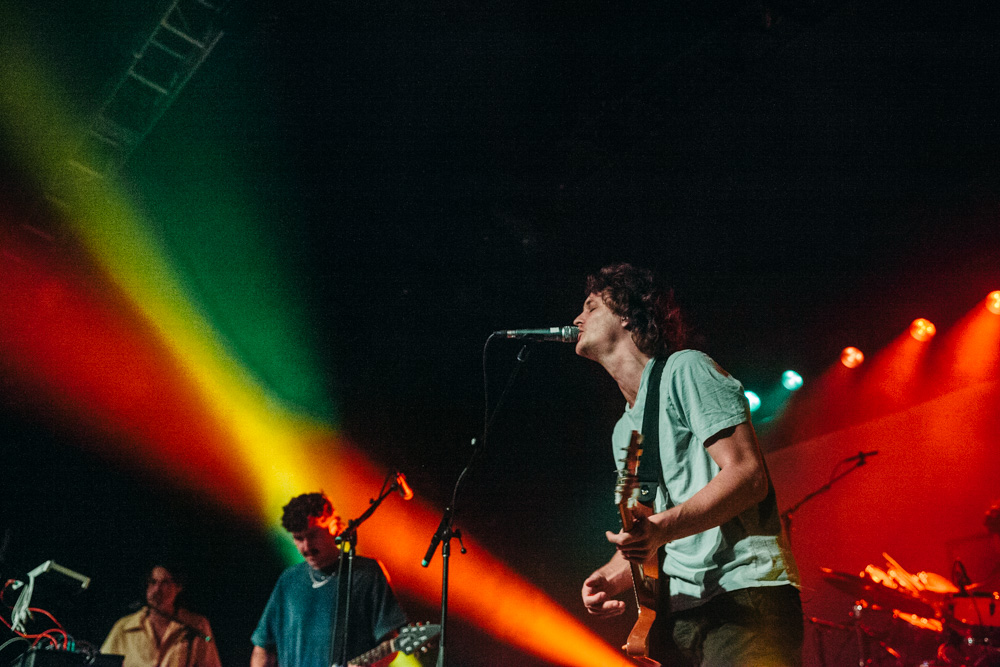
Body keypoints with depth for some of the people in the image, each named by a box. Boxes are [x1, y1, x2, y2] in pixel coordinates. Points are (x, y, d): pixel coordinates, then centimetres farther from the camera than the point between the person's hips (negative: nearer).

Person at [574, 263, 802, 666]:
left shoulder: (685, 369, -3)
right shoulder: (624, 430, 22)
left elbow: (748, 475, -14)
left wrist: (663, 527, -26)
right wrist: (614, 574, 5)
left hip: (743, 591, -7)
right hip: (677, 610, 8)